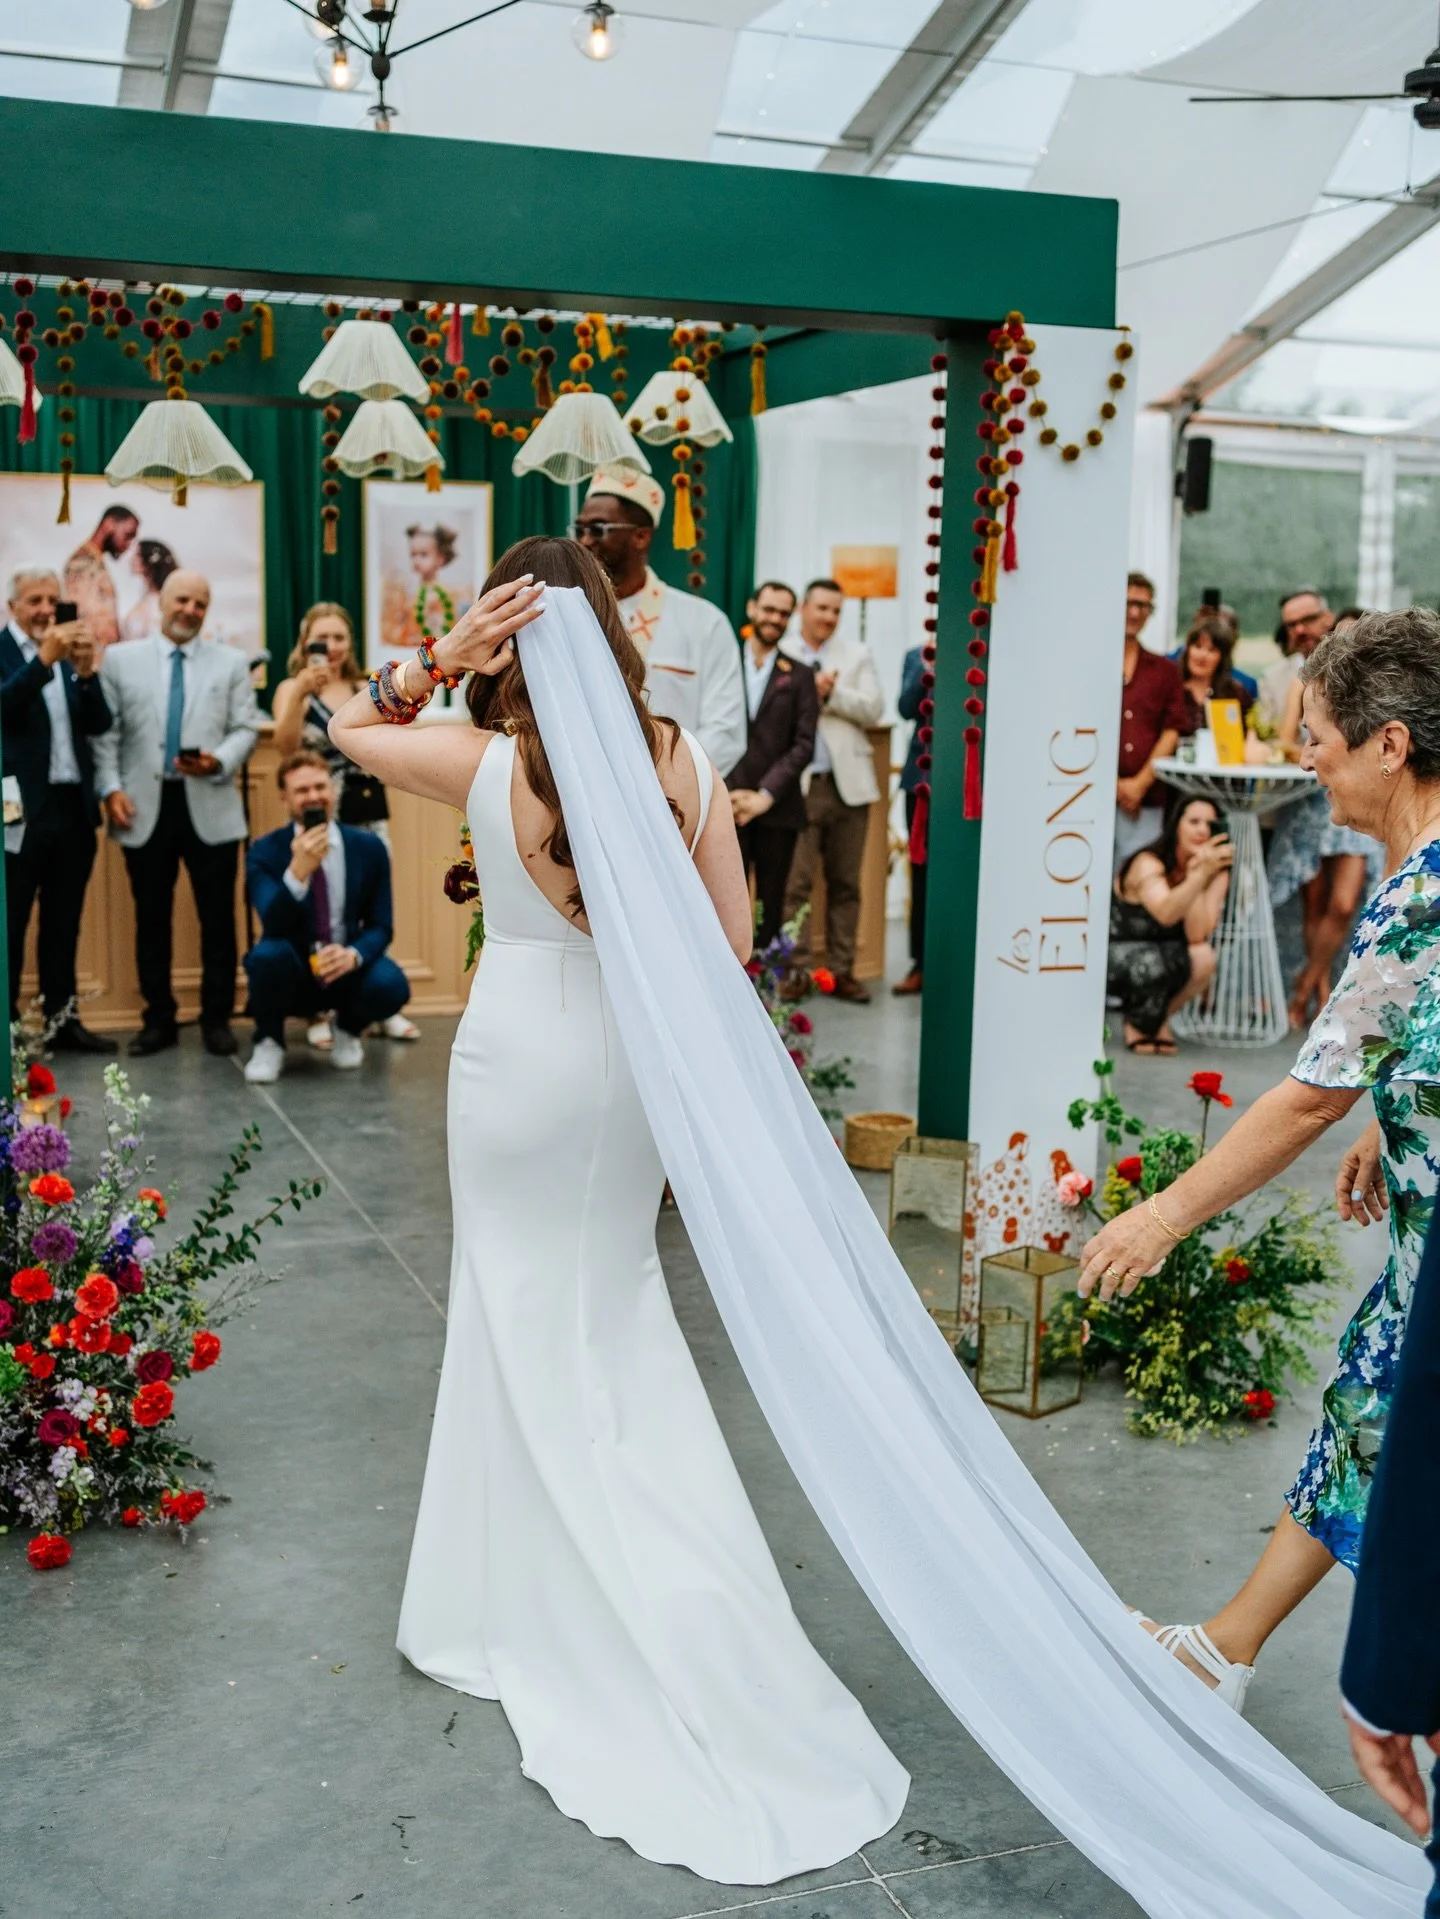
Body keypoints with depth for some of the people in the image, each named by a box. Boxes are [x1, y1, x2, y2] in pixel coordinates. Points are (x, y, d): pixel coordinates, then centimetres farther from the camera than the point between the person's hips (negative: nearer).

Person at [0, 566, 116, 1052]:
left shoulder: (68, 655, 12)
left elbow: (99, 724, 4)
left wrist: (86, 672, -13)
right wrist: (44, 659, -31)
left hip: (73, 807, 6)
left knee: (64, 924, 12)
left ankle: (62, 1020, 19)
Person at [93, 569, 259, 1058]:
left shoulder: (231, 662, 10)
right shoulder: (120, 659, 8)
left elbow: (246, 728, 3)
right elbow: (106, 733, 4)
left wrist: (219, 762, -15)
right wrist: (111, 789, -7)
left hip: (210, 806, 0)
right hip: (146, 806, 0)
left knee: (218, 918, 2)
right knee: (151, 919, 6)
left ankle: (217, 1018, 13)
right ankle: (159, 1018, 17)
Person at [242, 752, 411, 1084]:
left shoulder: (369, 847, -5)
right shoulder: (264, 852, -10)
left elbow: (381, 927, -3)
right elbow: (273, 925, -24)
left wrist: (353, 954, -26)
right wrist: (297, 871, -41)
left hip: (347, 969, 1)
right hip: (292, 974, -1)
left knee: (390, 985, -29)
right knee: (268, 953, -34)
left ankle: (347, 1030, 9)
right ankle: (269, 1042, -3)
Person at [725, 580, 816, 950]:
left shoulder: (798, 677, 9)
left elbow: (804, 744, 2)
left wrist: (766, 794, -9)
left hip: (777, 809, 1)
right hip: (727, 806, -1)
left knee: (771, 905, 4)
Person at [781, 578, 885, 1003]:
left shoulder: (857, 654, 12)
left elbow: (873, 709, 1)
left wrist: (832, 692, -10)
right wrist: (809, 691, -14)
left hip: (847, 783, 3)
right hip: (799, 784, -2)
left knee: (845, 884, 6)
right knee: (795, 883, -3)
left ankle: (842, 970, 12)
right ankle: (795, 969, 4)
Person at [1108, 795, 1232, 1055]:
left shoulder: (1217, 873, -8)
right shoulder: (1148, 863, -22)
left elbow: (1197, 935, -23)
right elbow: (1166, 914, -42)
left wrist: (1195, 872, -27)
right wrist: (1200, 874, -49)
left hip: (1164, 958, 5)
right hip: (1114, 956, -5)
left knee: (1204, 958, -27)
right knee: (1152, 963, -37)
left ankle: (1158, 1017, 2)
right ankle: (1138, 1022, -2)